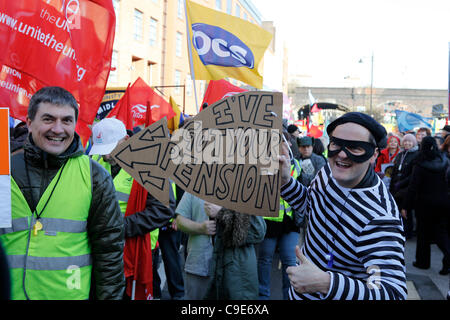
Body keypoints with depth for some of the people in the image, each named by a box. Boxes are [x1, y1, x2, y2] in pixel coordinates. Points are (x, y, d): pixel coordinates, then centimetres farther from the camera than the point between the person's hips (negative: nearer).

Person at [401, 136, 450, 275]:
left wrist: (405, 206, -9)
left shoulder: (420, 165, -14)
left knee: (424, 232, 11)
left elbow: (413, 187, -14)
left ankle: (423, 261, 20)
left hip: (425, 203, -3)